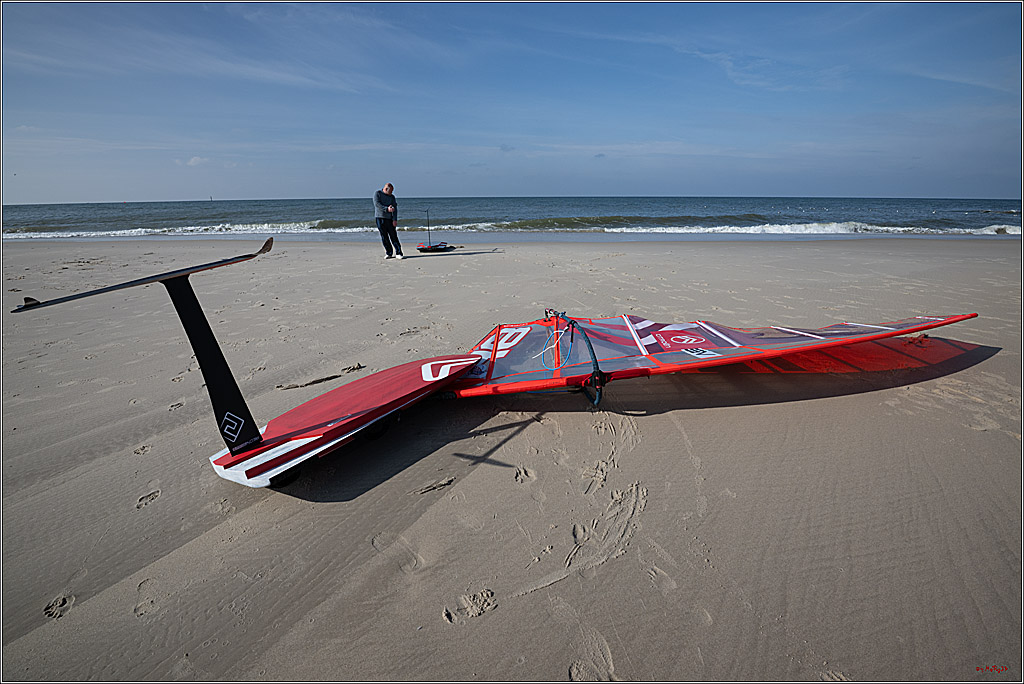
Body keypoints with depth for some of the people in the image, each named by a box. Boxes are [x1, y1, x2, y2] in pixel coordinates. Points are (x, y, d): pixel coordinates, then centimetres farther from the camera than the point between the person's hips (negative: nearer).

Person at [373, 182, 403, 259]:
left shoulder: (392, 196, 9)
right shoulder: (377, 194, 2)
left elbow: (395, 208, 2)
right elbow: (377, 204, -11)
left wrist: (395, 219, -10)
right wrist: (387, 209, -23)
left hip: (389, 218, 2)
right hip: (380, 218, -1)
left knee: (394, 236, -6)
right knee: (384, 237, 0)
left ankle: (398, 253, -8)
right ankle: (389, 253, 8)